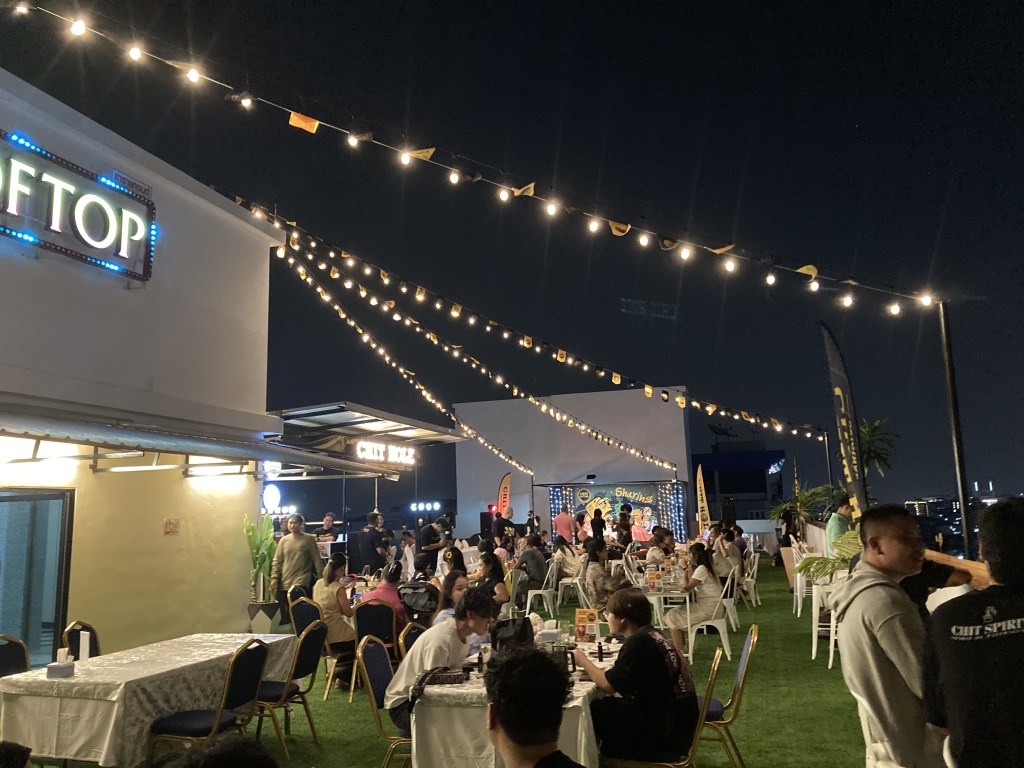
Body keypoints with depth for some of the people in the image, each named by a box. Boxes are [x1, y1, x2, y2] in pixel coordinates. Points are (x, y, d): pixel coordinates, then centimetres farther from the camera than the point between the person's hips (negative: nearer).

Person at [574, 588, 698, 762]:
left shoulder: (638, 641, -19)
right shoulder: (650, 635, 7)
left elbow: (608, 684, -15)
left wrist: (583, 661, 0)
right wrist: (589, 667, 6)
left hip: (666, 735, -8)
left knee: (594, 712, 2)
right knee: (605, 706, 12)